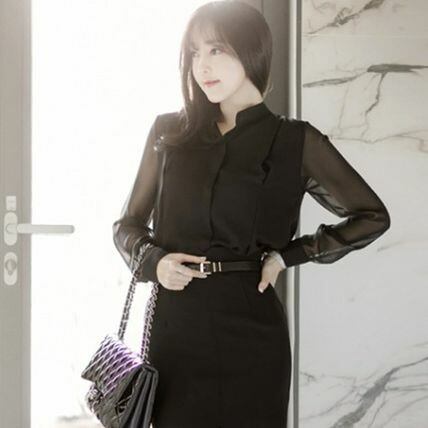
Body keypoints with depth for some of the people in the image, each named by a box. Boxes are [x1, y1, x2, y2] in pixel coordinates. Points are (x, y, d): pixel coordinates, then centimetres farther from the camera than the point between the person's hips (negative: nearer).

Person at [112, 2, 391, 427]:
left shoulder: (295, 141, -1)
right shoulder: (169, 131, 6)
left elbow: (372, 216, 5)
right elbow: (129, 223, 12)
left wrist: (286, 255, -3)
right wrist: (154, 261, -9)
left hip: (250, 329, -2)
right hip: (173, 327, 2)